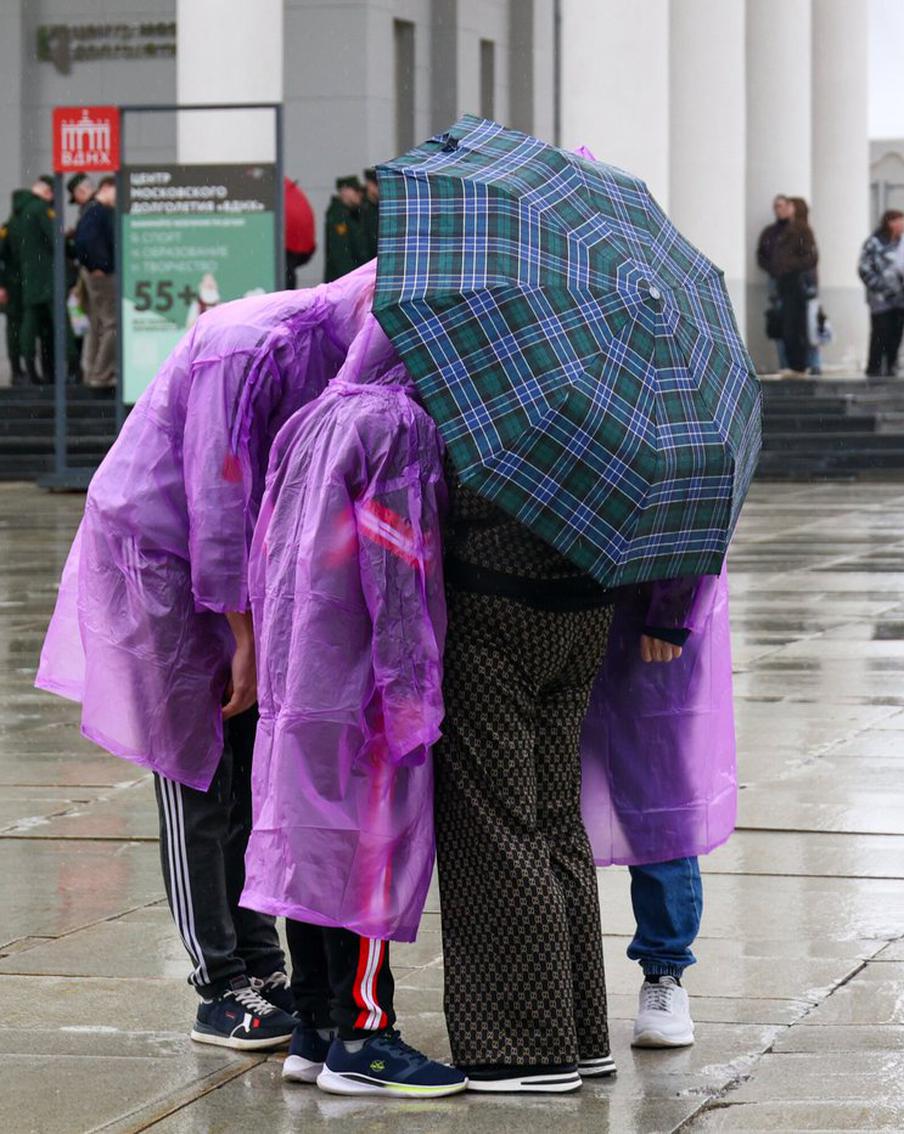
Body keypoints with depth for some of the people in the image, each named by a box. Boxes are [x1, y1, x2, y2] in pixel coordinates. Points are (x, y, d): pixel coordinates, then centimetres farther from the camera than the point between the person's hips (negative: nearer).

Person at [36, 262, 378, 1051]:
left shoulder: (355, 356, 0)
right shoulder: (252, 347, -27)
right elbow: (218, 497, -24)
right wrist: (246, 640, -19)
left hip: (239, 566, 8)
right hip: (158, 552, -8)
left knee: (253, 772, 8)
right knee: (197, 777, -4)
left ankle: (258, 965, 17)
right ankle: (222, 988, 2)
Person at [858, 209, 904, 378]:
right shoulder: (874, 243, -8)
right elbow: (865, 270, -9)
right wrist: (880, 288, -14)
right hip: (881, 300, -5)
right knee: (880, 335, -3)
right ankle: (874, 369, 5)